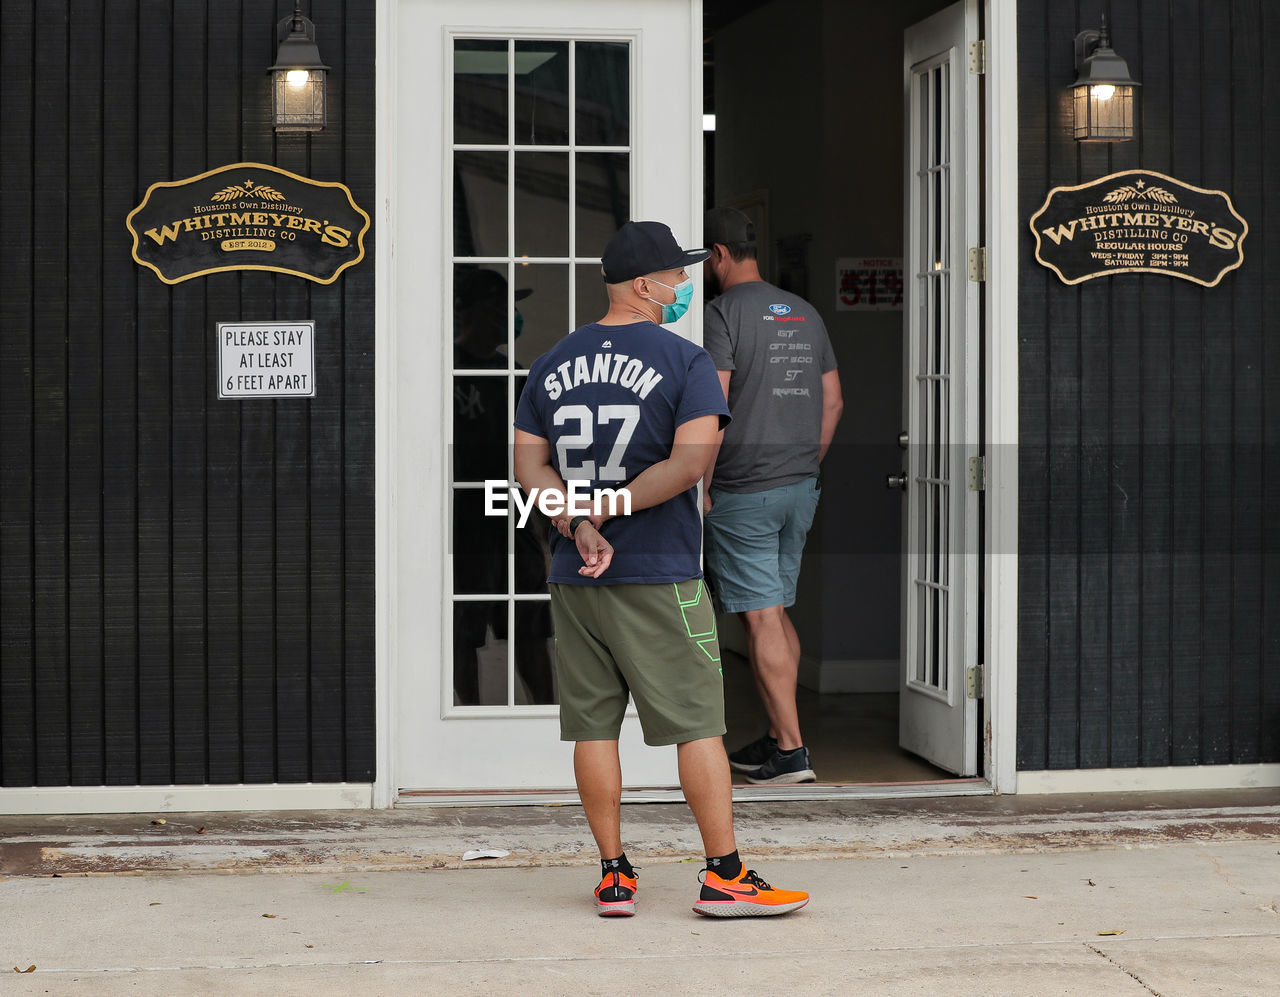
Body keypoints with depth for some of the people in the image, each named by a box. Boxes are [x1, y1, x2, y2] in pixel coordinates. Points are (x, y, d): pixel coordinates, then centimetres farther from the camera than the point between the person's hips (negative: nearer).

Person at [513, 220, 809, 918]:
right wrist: (605, 510, -11)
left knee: (593, 725, 8)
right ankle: (724, 876, 2)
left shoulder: (552, 365, 10)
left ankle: (613, 876, 12)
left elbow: (529, 467, 3)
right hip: (658, 574, -5)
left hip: (573, 575, 5)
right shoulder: (685, 362, -5)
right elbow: (690, 461, -17)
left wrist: (577, 525, -8)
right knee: (697, 723, 0)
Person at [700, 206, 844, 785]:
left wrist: (700, 485, -11)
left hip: (743, 493, -7)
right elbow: (832, 402, 15)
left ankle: (791, 752, -4)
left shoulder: (722, 313, -11)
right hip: (801, 488, 8)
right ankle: (776, 738, 20)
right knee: (776, 612, 15)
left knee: (762, 619, -4)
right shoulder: (805, 314, 12)